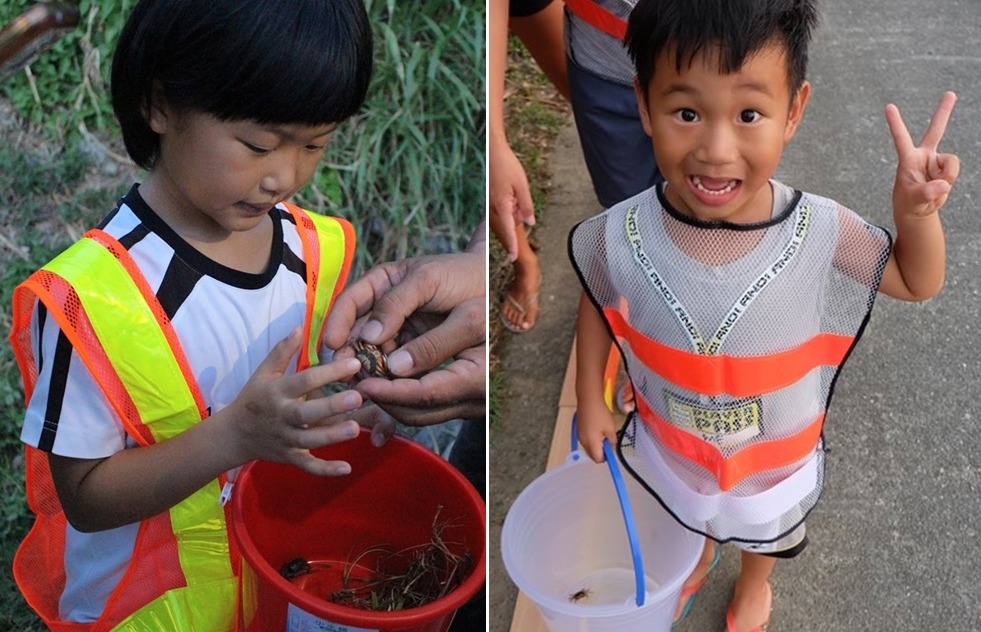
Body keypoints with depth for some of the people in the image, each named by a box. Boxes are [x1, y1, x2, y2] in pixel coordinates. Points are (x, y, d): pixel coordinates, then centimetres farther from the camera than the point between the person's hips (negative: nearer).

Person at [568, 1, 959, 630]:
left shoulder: (822, 234, -33)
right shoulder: (621, 237, -32)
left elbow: (917, 284, -15)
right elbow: (597, 303, -9)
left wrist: (915, 214, -35)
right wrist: (590, 400, -3)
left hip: (776, 455, 0)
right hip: (672, 445, 1)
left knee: (764, 531, 34)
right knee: (690, 513, 35)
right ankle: (699, 560, 71)